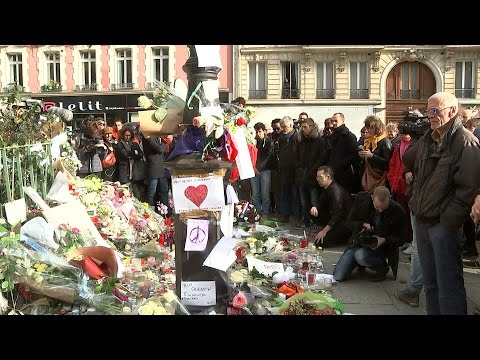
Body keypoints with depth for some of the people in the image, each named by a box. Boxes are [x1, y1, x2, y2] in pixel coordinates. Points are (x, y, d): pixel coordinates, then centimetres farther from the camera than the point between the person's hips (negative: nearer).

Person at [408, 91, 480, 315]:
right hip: (423, 221, 8)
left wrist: (450, 219, -18)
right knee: (430, 283, 18)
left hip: (444, 224, -8)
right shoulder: (427, 141, 13)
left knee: (448, 286, -2)